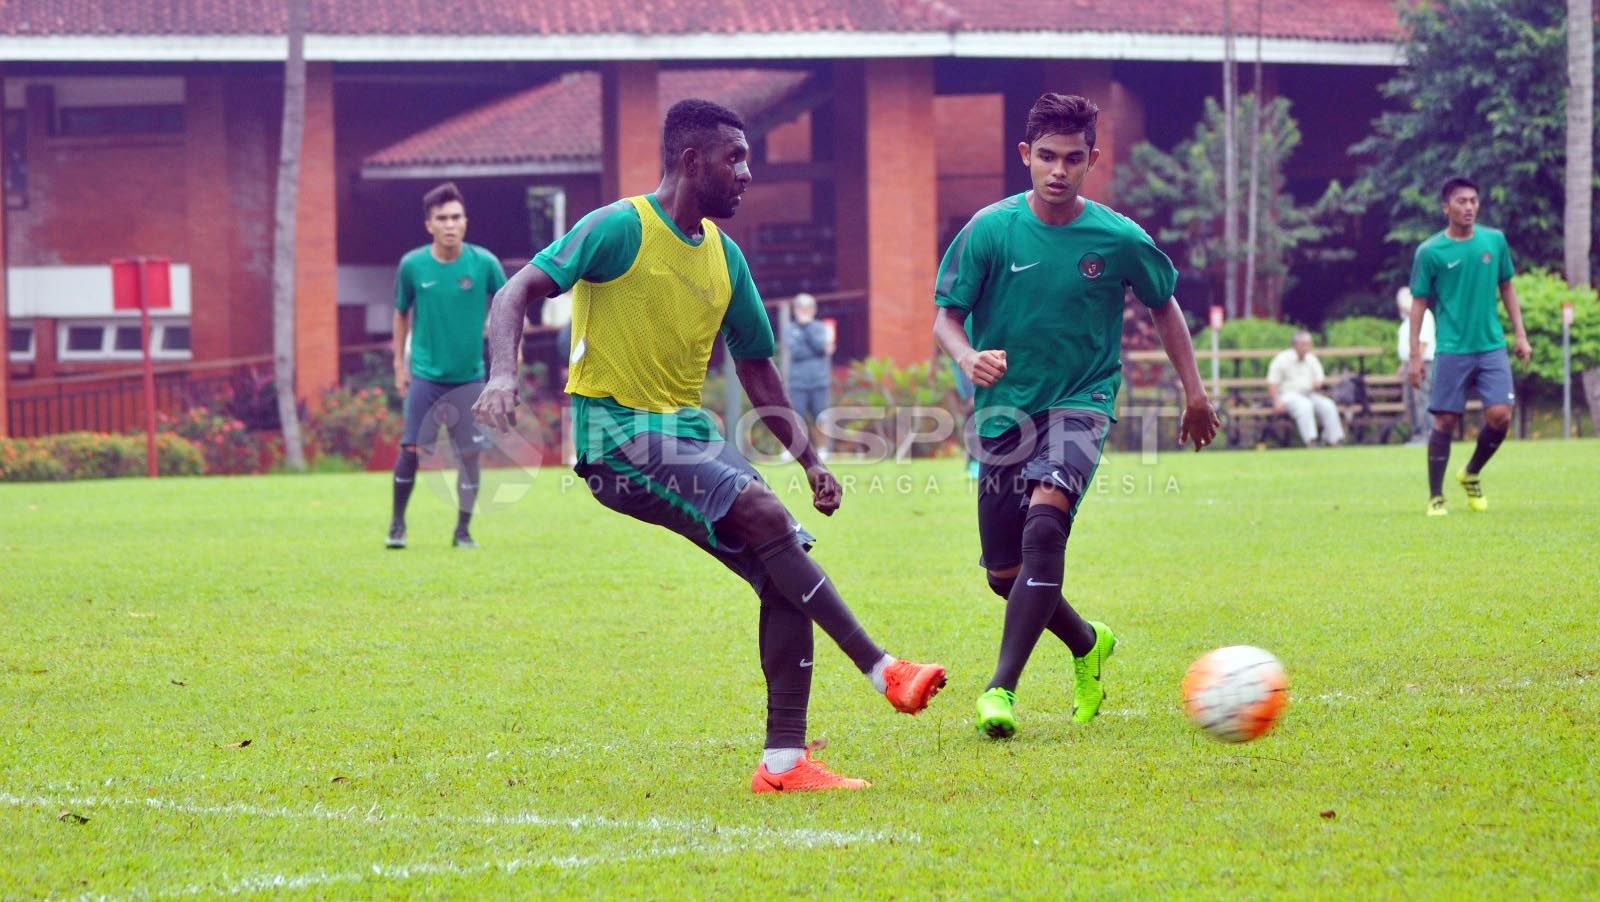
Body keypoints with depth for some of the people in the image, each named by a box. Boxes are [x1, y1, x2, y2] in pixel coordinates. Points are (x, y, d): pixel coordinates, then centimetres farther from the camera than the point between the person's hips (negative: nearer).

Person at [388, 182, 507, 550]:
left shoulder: (484, 263, -8)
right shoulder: (412, 265, -6)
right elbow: (402, 313, 8)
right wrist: (399, 363, 8)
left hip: (470, 377, 1)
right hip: (426, 374, -1)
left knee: (470, 452, -2)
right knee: (411, 449, -5)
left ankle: (463, 530, 12)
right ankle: (397, 522, 13)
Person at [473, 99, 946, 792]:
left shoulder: (725, 255, 13)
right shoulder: (621, 227, -8)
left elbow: (756, 370, 21)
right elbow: (517, 293, -13)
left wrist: (809, 459, 15)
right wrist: (503, 374, -31)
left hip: (688, 430, 8)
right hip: (616, 435, -8)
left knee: (785, 569, -7)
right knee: (765, 515, -25)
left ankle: (784, 760, -6)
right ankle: (881, 671, -22)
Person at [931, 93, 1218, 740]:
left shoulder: (1119, 239, -6)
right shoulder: (989, 230, -7)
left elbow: (1164, 305, 12)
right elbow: (946, 316, -4)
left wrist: (1194, 392, 11)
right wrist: (970, 357, -26)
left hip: (1081, 402, -2)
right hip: (1005, 411, 2)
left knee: (1044, 524, -28)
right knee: (1004, 574, 6)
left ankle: (1001, 688, -30)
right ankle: (1087, 643, 37)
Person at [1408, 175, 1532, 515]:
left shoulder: (1495, 241, 6)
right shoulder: (1430, 252, -3)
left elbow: (1507, 288, 15)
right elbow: (1419, 303, 1)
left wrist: (1520, 335, 9)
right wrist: (1415, 355, -3)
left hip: (1492, 346, 3)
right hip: (1452, 350, -3)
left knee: (1500, 415, -9)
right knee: (1445, 421, -2)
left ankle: (1471, 474, 17)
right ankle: (1436, 497, 10)